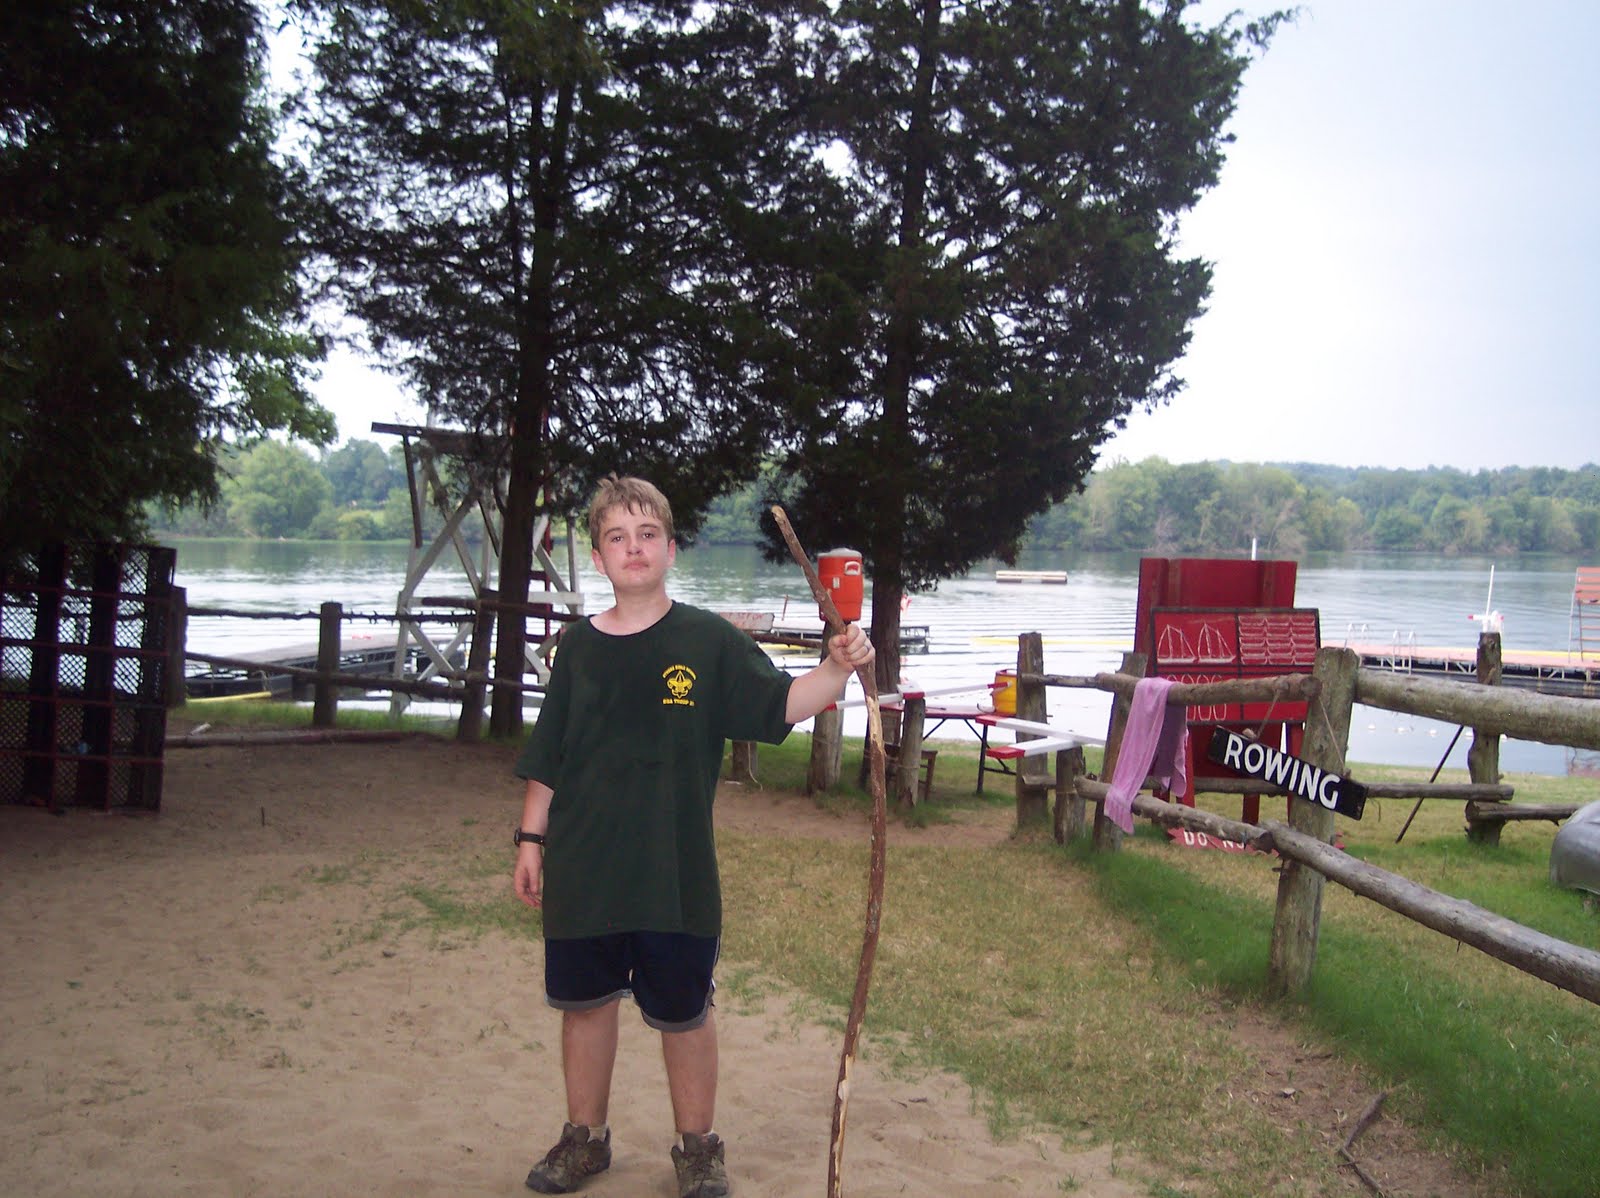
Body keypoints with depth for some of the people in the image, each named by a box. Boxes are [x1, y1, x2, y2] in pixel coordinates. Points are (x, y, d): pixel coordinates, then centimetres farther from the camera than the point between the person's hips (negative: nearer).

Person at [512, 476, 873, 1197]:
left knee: (684, 1014, 11)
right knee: (584, 1002, 15)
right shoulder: (580, 648, 2)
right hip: (582, 869, 3)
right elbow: (547, 759, 8)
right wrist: (531, 840, 8)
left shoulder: (709, 642, -6)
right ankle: (585, 1138, 35)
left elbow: (784, 704, -12)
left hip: (675, 874, -2)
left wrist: (838, 668, -29)